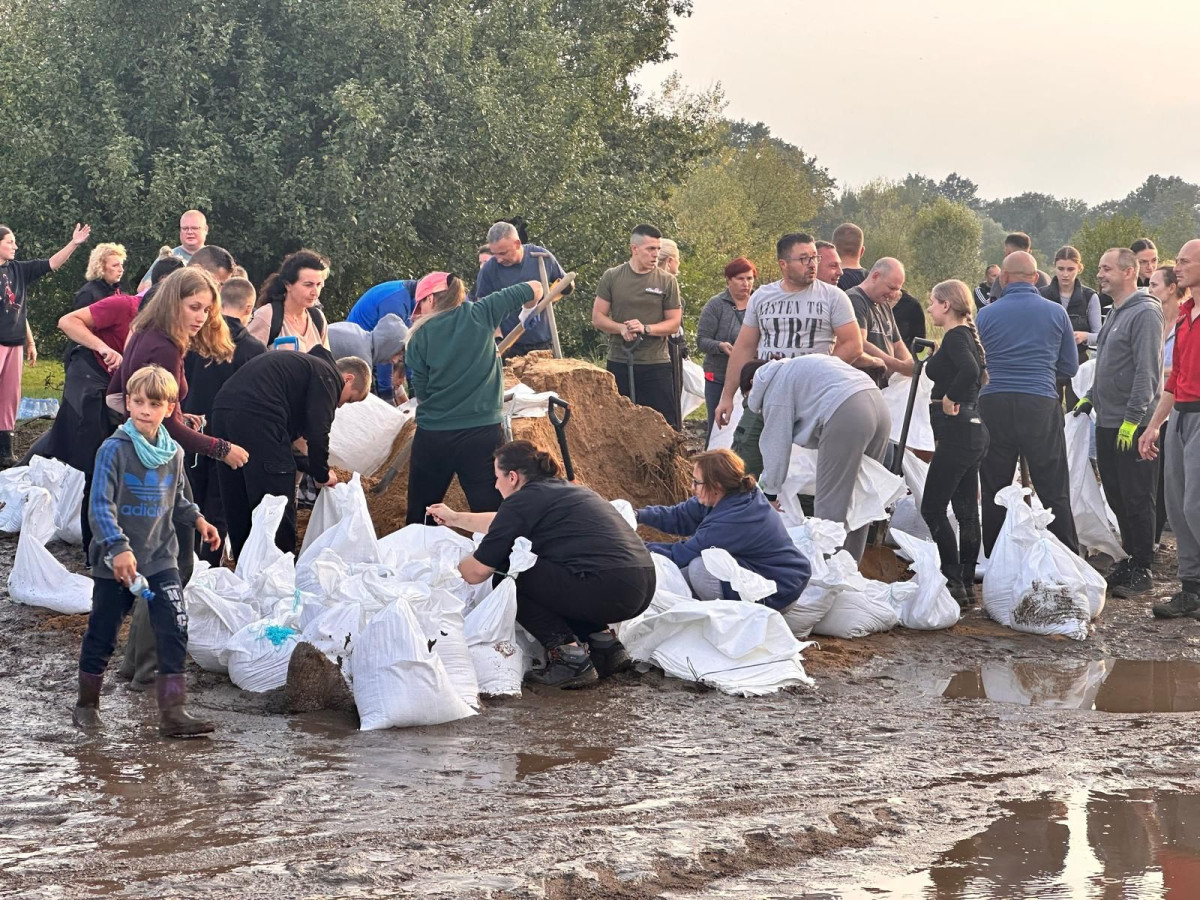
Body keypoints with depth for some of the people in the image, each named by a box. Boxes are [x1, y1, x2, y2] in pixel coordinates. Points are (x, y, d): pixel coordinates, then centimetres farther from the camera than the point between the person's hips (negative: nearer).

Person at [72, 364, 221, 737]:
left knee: (174, 632, -8)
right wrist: (118, 547, -29)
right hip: (115, 562, -4)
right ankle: (87, 703, 30)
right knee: (102, 634, 10)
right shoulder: (114, 449, -14)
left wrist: (197, 518, 3)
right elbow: (100, 505, -19)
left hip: (161, 557, 4)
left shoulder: (174, 453, 3)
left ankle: (173, 710, -5)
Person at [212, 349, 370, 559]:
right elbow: (318, 431, -4)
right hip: (256, 416, -9)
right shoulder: (328, 376, 5)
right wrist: (322, 474, 11)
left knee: (239, 510, 16)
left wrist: (312, 468, 28)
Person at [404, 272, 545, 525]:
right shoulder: (481, 315, 0)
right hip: (483, 435, -1)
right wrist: (525, 312, 30)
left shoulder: (419, 338, 1)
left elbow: (421, 394, 6)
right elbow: (534, 289, 9)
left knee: (419, 522, 14)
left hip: (431, 437, 1)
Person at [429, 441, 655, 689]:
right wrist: (455, 519, 53)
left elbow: (478, 571, 4)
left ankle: (568, 655, -3)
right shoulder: (565, 489, 24)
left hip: (607, 590, -9)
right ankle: (604, 641, 15)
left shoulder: (523, 501, -2)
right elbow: (503, 525, 42)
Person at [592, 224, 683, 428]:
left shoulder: (667, 281, 3)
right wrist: (621, 328, -14)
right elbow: (597, 318, 5)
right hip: (619, 363, 1)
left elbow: (674, 323, 3)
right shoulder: (612, 277, 5)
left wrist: (646, 328, -14)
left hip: (655, 365, -1)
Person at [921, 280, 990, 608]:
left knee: (932, 507, -7)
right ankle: (967, 584, 14)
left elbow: (969, 370, -31)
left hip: (955, 431, -10)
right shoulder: (967, 335, 16)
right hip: (973, 430, 10)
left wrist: (950, 398, -19)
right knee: (966, 509, 11)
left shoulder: (955, 336, -13)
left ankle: (954, 581, -10)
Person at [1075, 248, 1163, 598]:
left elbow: (1146, 372, -19)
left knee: (1137, 501, -3)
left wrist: (1132, 418, -21)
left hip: (1133, 427, -9)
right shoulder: (1116, 313, 16)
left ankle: (1142, 570, 3)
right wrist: (1090, 398, 18)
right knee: (1117, 498, 13)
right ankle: (1131, 559, 22)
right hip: (1107, 423, 9)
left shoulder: (1144, 313, -14)